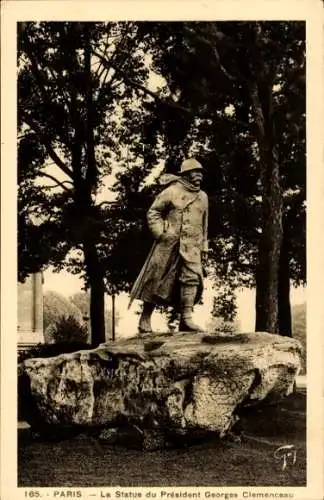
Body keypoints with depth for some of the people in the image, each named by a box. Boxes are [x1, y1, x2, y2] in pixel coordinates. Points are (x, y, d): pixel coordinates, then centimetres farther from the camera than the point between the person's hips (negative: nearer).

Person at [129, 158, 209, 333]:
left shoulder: (203, 197, 15)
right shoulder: (172, 191, -3)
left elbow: (204, 225, 21)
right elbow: (153, 213, -2)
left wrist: (204, 248, 17)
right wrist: (160, 233, -13)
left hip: (191, 246, 4)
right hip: (168, 243, -4)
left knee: (192, 277, -12)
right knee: (156, 279, 0)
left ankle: (186, 319, -11)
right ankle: (145, 319, 11)